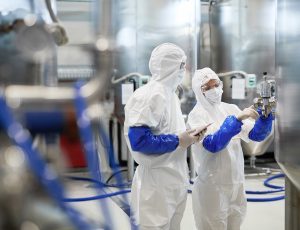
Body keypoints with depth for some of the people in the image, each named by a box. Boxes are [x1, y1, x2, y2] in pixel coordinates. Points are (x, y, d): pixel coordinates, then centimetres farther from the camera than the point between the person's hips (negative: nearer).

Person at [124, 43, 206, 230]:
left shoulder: (170, 94, 11)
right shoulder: (149, 96, -19)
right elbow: (138, 140, -27)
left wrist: (188, 136, 0)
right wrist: (178, 141, -19)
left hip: (176, 178, 9)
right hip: (157, 181, -9)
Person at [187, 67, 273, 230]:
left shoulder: (230, 109, 4)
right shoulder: (196, 115, -11)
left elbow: (256, 135, 1)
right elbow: (213, 145, -25)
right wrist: (237, 119, -29)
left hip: (236, 183, 5)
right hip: (212, 186, -5)